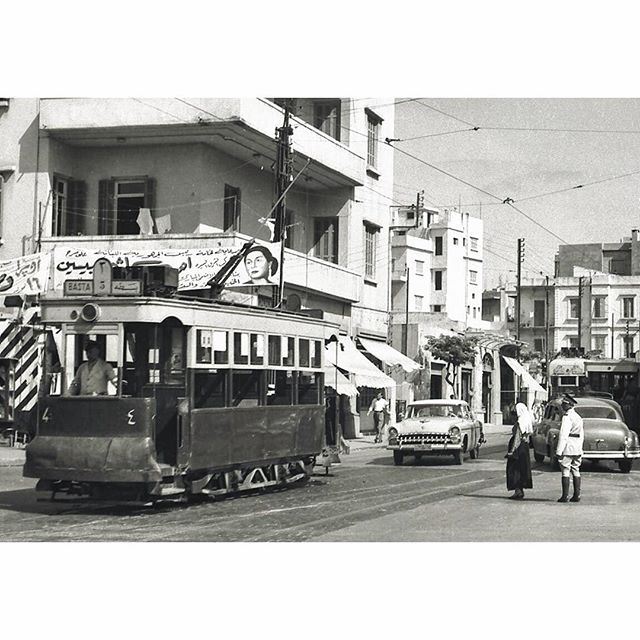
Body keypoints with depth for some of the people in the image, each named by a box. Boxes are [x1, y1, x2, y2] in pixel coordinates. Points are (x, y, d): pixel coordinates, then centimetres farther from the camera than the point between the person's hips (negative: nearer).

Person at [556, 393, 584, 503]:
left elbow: (563, 435, -18)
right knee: (576, 471, 10)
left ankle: (565, 496, -6)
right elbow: (582, 435, 19)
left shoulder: (567, 417, -13)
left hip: (567, 448, -8)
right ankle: (577, 495, 9)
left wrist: (559, 451, -19)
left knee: (565, 471, -5)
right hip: (577, 449, 8)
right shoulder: (578, 417, 16)